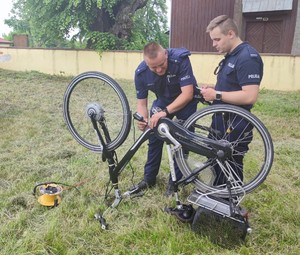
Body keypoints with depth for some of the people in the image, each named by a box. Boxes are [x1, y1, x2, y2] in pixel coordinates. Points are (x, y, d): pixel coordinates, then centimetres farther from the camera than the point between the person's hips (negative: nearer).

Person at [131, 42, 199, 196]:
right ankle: (149, 178, 17)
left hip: (186, 101, -3)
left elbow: (187, 94, -36)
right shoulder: (141, 73, -23)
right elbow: (141, 102, -14)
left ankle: (175, 181, 11)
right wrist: (143, 119, -36)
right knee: (154, 137, 2)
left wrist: (165, 112, -47)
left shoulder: (180, 59, -35)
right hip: (163, 101, 3)